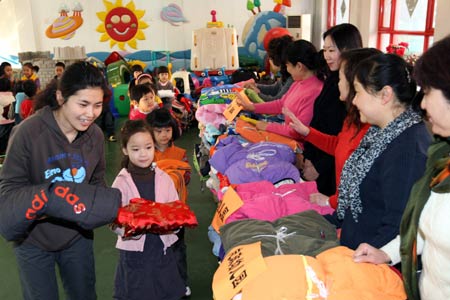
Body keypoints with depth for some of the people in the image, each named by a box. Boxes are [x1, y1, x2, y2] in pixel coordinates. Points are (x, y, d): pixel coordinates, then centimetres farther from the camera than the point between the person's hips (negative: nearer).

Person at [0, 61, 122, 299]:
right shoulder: (28, 132, -23)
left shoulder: (95, 134, -8)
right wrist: (46, 199, -34)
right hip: (33, 240, -3)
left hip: (78, 236, 4)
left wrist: (109, 208, -14)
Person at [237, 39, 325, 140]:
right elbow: (280, 104, 17)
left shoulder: (314, 92, -26)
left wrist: (268, 126, -13)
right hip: (289, 135, 9)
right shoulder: (299, 82, 5)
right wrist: (251, 107, 13)